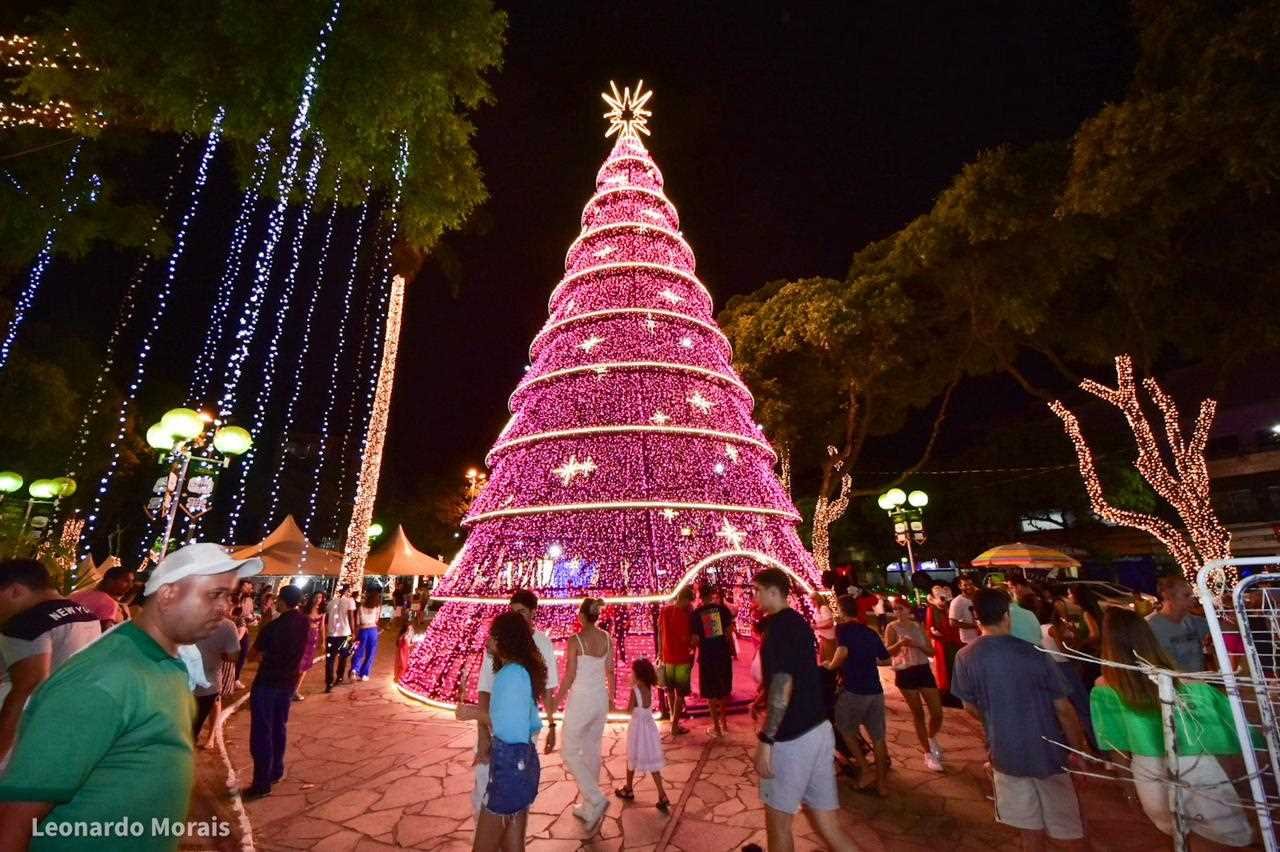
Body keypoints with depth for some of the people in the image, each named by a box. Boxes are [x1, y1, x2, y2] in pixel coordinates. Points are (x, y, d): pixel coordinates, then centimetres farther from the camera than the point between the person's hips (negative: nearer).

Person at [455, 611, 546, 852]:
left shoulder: (511, 674, -21)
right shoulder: (522, 671, 9)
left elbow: (510, 730, -26)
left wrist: (477, 714, -15)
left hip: (510, 766, -9)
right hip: (522, 762, 9)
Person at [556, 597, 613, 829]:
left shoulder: (575, 640, -18)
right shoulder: (607, 638, -2)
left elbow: (569, 676, -14)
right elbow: (610, 671, 6)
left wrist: (558, 699, 2)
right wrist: (610, 696, 21)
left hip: (580, 700, -6)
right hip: (600, 699, 6)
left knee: (571, 753, 9)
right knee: (592, 752, 18)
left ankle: (597, 800, -2)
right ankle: (588, 808, 29)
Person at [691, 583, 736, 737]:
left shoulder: (696, 613, -8)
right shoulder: (722, 608, -5)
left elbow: (695, 638, -7)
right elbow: (728, 632, -4)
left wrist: (693, 653, 7)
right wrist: (733, 650, 7)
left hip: (706, 656, -2)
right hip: (723, 653, 2)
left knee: (711, 692, 10)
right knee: (723, 689, 21)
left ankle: (717, 727, 15)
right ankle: (723, 721, 32)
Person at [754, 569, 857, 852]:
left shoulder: (778, 626, -17)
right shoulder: (800, 622, 12)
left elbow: (783, 685, -24)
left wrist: (765, 740, -21)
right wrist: (765, 700, 32)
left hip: (793, 738, -8)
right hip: (819, 730, 8)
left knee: (778, 820, 10)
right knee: (827, 825, 13)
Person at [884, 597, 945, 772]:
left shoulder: (918, 626, 5)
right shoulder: (892, 628, -7)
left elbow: (931, 651, 4)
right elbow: (887, 652, -17)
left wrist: (918, 645, -15)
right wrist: (899, 643, -35)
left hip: (923, 670, 4)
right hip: (905, 673, -4)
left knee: (937, 712, 4)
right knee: (918, 714, 6)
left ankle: (932, 739, 36)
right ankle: (928, 754, 23)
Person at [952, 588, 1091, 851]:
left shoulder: (965, 657, -11)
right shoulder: (1034, 653, -17)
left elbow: (971, 708, 0)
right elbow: (1063, 709, -11)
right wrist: (1078, 750, 3)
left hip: (1005, 753, 1)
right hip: (1047, 751, -1)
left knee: (1030, 828, 18)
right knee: (1070, 827, 20)